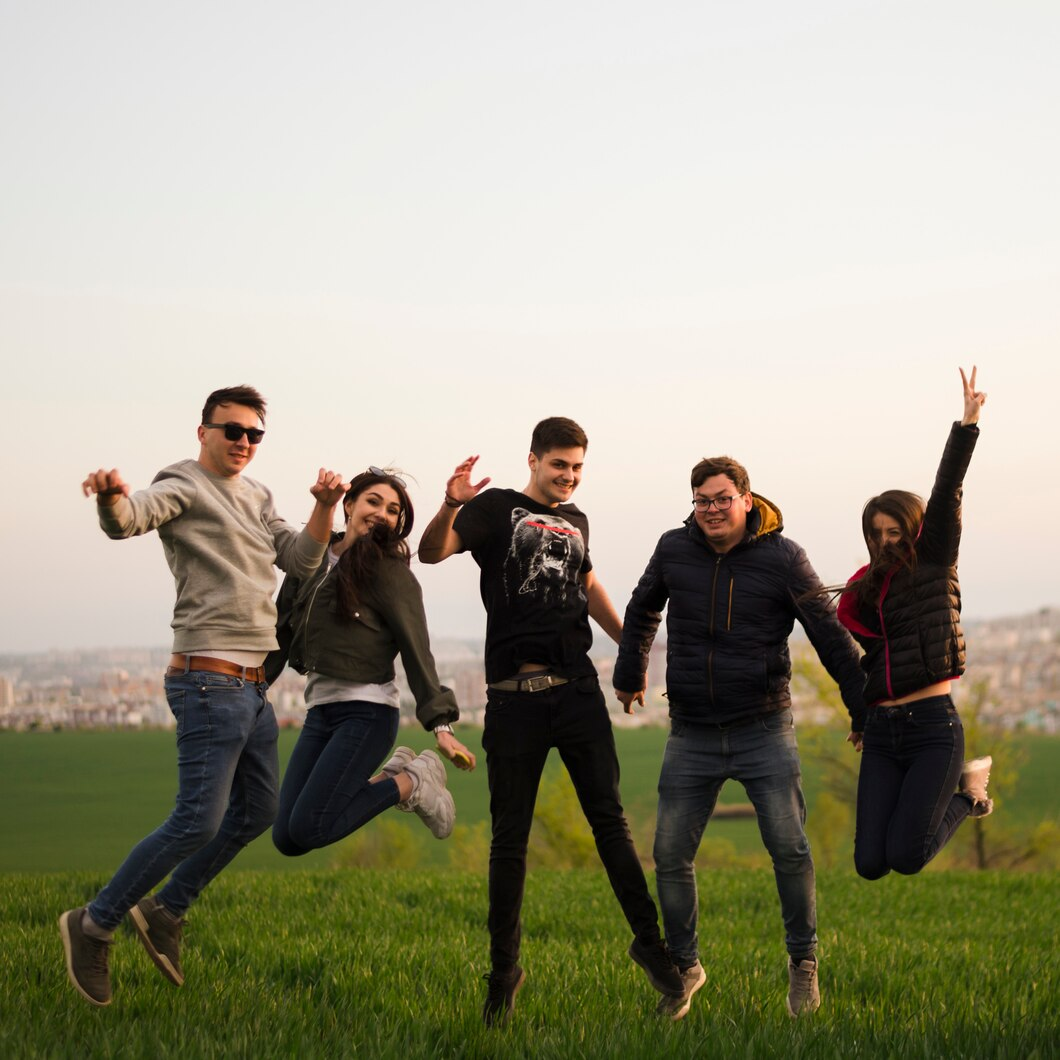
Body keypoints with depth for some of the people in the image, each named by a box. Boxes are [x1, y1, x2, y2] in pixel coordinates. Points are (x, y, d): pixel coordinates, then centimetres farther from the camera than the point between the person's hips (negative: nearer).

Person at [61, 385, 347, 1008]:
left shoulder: (256, 499, 20)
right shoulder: (184, 490, -6)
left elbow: (301, 561, 12)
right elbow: (129, 519, -26)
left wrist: (325, 509, -4)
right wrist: (112, 496, -49)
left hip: (252, 687, 9)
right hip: (210, 681, -9)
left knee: (256, 813, 13)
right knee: (199, 822, -12)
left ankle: (165, 911, 24)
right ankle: (94, 924, 1)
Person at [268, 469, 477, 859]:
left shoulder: (388, 571, -7)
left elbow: (416, 650, -10)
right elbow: (280, 630, 18)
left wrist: (441, 725, -16)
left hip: (366, 712, -7)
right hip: (320, 708, 7)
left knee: (306, 829, -17)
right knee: (285, 838, 1)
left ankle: (411, 784, 3)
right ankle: (387, 777, 16)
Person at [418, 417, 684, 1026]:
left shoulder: (576, 522, 18)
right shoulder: (497, 509, 3)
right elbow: (431, 552, -11)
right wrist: (450, 506, -30)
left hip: (577, 686, 4)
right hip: (514, 695, -3)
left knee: (609, 817, -1)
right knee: (510, 837, 2)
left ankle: (649, 939, 6)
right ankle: (504, 971, 10)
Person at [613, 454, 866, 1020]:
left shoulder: (782, 557, -6)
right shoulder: (673, 550, 1)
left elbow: (829, 634, 1)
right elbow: (642, 610, 21)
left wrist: (863, 709, 3)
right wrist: (630, 672, 29)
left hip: (764, 730, -2)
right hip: (692, 734, 2)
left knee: (788, 848, -9)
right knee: (671, 855, 1)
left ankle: (803, 961, 12)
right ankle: (684, 966, 21)